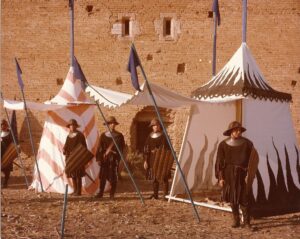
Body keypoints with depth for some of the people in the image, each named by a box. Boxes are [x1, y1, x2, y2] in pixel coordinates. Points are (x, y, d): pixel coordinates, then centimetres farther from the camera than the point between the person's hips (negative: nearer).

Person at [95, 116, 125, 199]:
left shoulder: (119, 135, 6)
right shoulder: (103, 135, 9)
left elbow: (121, 147, 5)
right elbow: (99, 148, 7)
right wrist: (99, 158, 0)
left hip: (114, 158, -1)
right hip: (104, 158, 1)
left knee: (113, 177, 0)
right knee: (103, 176, 1)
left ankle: (112, 194, 7)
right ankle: (100, 193, 7)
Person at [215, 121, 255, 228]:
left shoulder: (247, 143, -3)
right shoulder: (223, 145, -1)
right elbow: (219, 162, 2)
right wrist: (220, 177, -2)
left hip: (242, 174, -2)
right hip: (229, 174, 2)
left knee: (244, 198, -7)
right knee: (232, 199, 8)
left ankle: (246, 221, 3)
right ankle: (236, 220, 20)